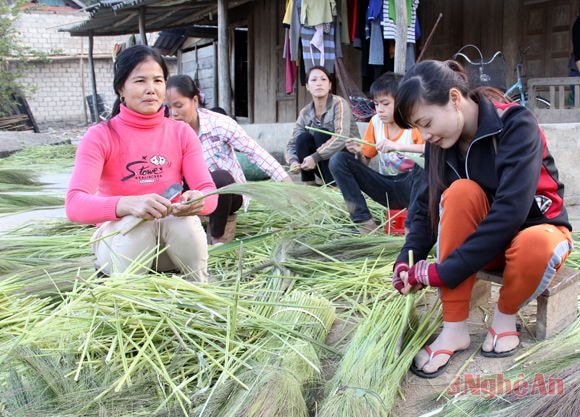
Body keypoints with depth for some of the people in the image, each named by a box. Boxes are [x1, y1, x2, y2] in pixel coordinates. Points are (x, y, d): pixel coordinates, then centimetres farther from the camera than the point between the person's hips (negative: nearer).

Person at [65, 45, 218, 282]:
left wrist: (199, 200, -36)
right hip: (119, 236, -2)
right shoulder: (101, 136, -8)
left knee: (185, 218, -29)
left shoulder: (182, 133, 1)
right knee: (137, 220, -33)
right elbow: (75, 204, -23)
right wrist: (128, 205, -44)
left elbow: (209, 192, -10)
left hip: (173, 238, 3)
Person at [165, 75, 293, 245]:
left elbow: (255, 152, -16)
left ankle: (218, 235, -12)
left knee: (219, 177, -36)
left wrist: (288, 183, -22)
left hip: (227, 191, -2)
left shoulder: (219, 123, -19)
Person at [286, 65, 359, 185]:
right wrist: (293, 162, -24)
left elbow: (341, 138, -30)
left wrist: (315, 157, -34)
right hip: (325, 164, 4)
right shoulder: (305, 113, 0)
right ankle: (308, 183, -14)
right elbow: (292, 144, -2)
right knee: (303, 137, -18)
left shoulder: (338, 103, -15)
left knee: (321, 134, -26)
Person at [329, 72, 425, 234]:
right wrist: (358, 153, -15)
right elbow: (365, 162, 8)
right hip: (386, 189, 5)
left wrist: (397, 146, -36)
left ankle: (412, 227, -26)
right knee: (338, 160, -11)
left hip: (411, 188, -5)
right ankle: (364, 223, -17)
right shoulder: (376, 122, 2)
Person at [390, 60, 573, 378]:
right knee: (461, 192, -29)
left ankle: (505, 316, -6)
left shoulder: (516, 125, -23)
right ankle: (455, 328, -23)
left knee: (535, 246, -40)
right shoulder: (440, 140, -7)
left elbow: (510, 211, -33)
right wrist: (407, 260, -24)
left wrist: (444, 271, -33)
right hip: (482, 236, 4)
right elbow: (426, 208, -6)